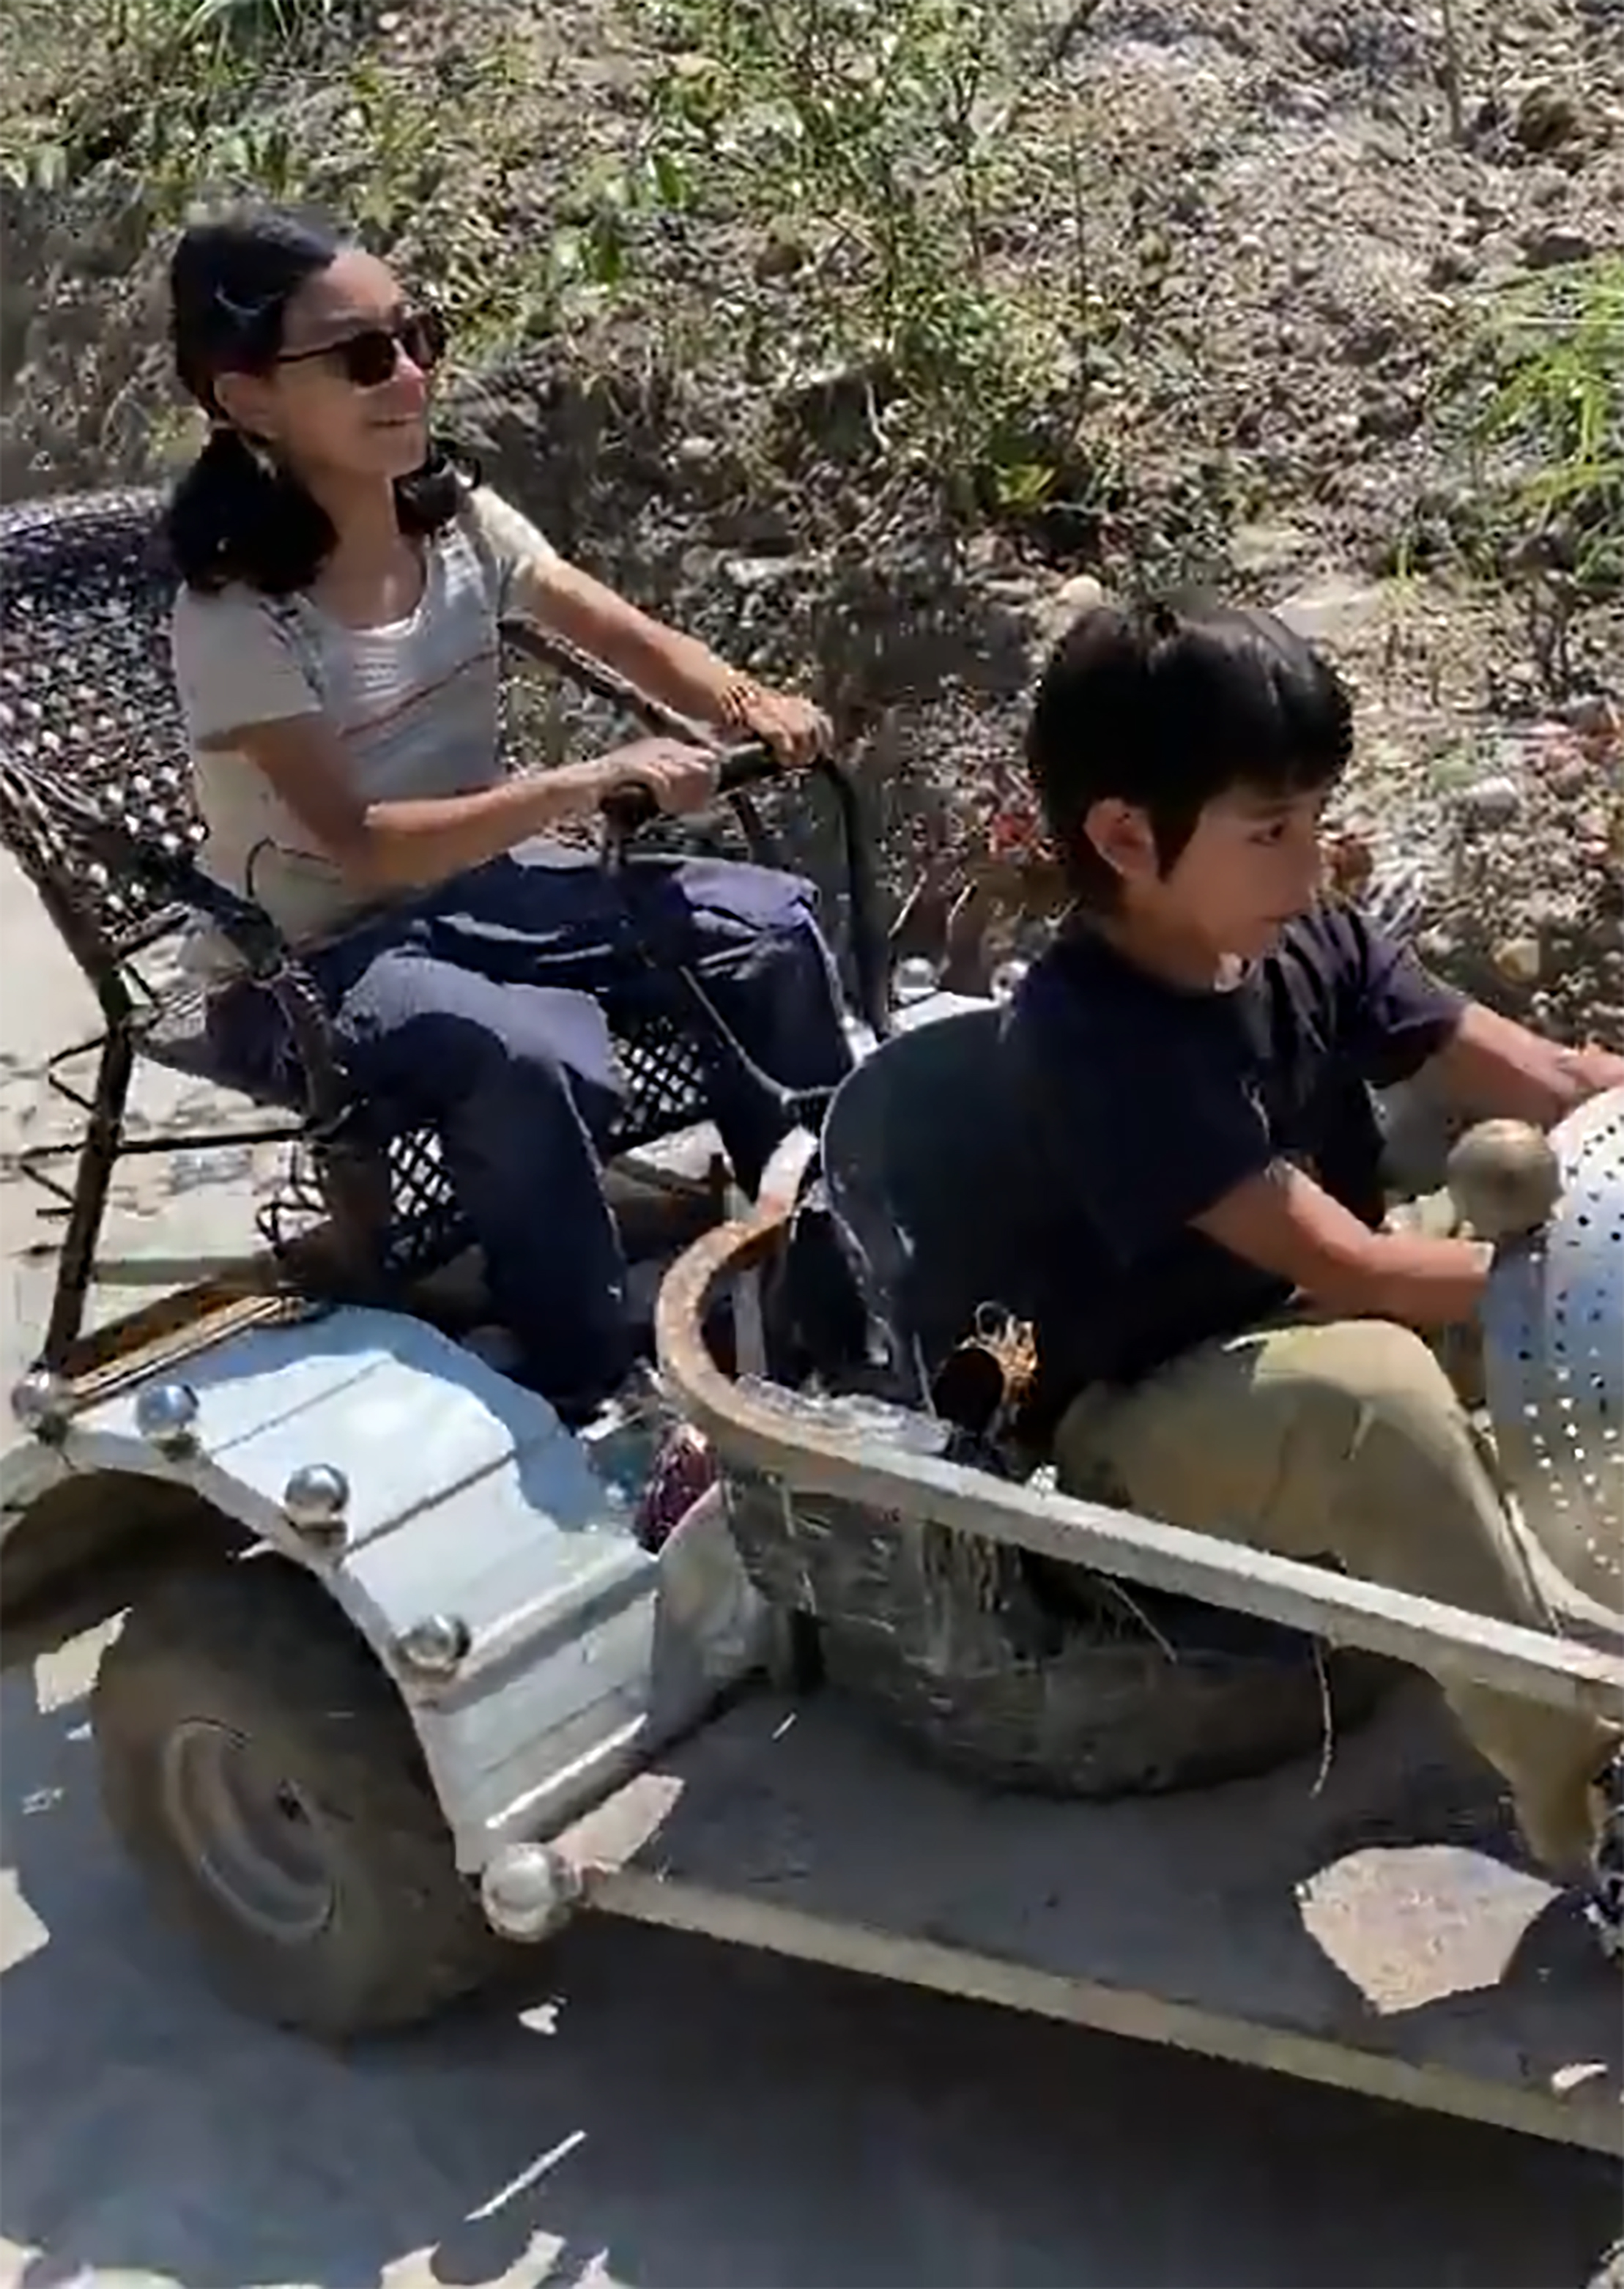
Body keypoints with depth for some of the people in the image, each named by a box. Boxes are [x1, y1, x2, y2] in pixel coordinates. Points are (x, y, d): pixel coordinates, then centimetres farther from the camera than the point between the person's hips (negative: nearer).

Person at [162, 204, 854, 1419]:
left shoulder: (457, 516, -2)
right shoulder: (241, 615, -21)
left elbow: (626, 634, -5)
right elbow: (363, 849, -28)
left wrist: (748, 706, -26)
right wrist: (592, 782, -37)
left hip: (475, 884, 7)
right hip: (310, 960, -7)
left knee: (772, 925, -8)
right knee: (534, 1060, -36)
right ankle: (594, 1393, -17)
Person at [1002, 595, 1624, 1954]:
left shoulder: (1311, 947, -4)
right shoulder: (1087, 1032, -26)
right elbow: (1338, 1264, -29)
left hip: (1310, 1353, 8)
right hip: (1144, 1432, -8)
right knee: (1374, 1387, -37)